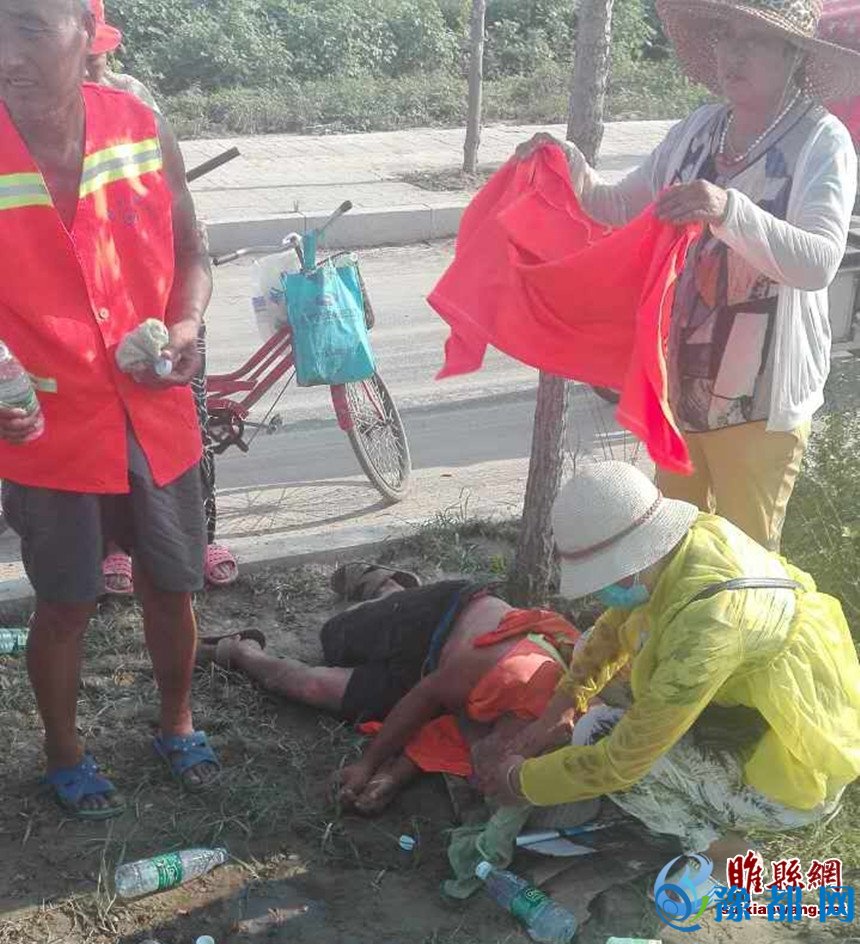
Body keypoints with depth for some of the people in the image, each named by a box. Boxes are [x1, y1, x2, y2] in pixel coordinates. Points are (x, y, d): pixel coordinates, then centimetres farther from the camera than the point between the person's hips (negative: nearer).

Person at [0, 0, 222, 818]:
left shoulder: (144, 131, -9)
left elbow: (189, 256, 4)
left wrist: (186, 326, -15)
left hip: (155, 418, 3)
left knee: (170, 586, 18)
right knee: (66, 606, 13)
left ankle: (177, 722, 44)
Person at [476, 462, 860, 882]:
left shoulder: (706, 625, -37)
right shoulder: (696, 533, -14)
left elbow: (619, 760, -27)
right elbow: (616, 626, 5)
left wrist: (522, 781, -13)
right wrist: (565, 700, -2)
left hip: (792, 782, -8)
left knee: (595, 735, -17)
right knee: (595, 647, 7)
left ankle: (715, 843, 1)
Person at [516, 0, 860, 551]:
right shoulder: (699, 131, 3)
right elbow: (622, 209, 10)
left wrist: (730, 211, -43)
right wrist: (573, 170, -10)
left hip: (760, 397, -5)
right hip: (679, 380, 6)